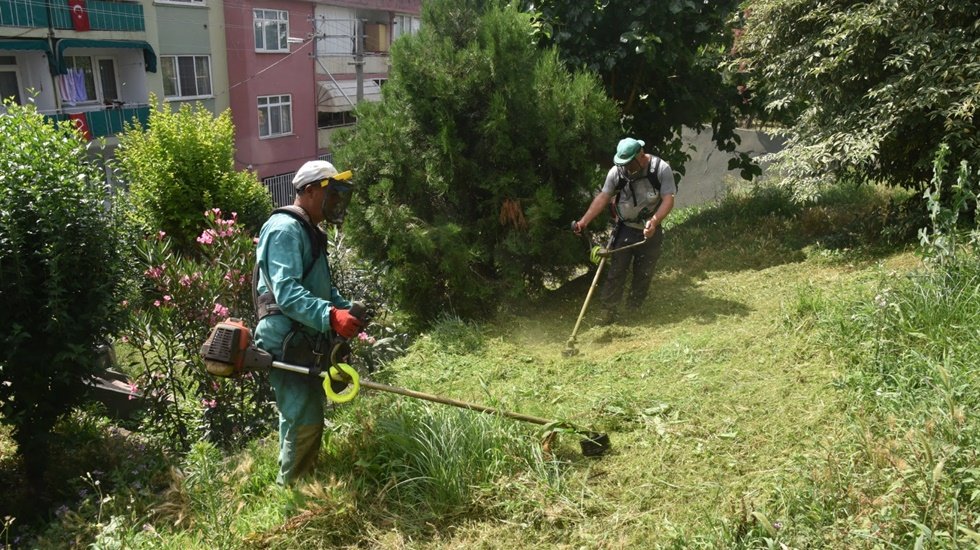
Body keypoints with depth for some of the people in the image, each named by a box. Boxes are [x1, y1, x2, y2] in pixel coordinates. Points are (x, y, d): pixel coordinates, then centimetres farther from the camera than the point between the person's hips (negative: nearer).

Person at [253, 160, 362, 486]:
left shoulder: (308, 232, 18)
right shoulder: (285, 229, -15)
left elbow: (321, 286, 26)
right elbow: (286, 293, -27)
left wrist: (348, 310, 9)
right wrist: (331, 316, -39)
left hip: (303, 342, 11)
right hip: (287, 344, -11)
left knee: (299, 416, 19)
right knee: (305, 421, -8)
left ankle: (295, 483, 33)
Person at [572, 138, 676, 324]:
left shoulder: (661, 169, -16)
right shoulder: (617, 171, -10)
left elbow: (668, 200, -19)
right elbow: (603, 197, -8)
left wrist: (654, 221, -35)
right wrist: (584, 221, -17)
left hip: (650, 231, 0)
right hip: (625, 229, 0)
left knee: (644, 273, 11)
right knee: (616, 270, 0)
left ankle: (635, 308, 26)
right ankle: (608, 308, 9)